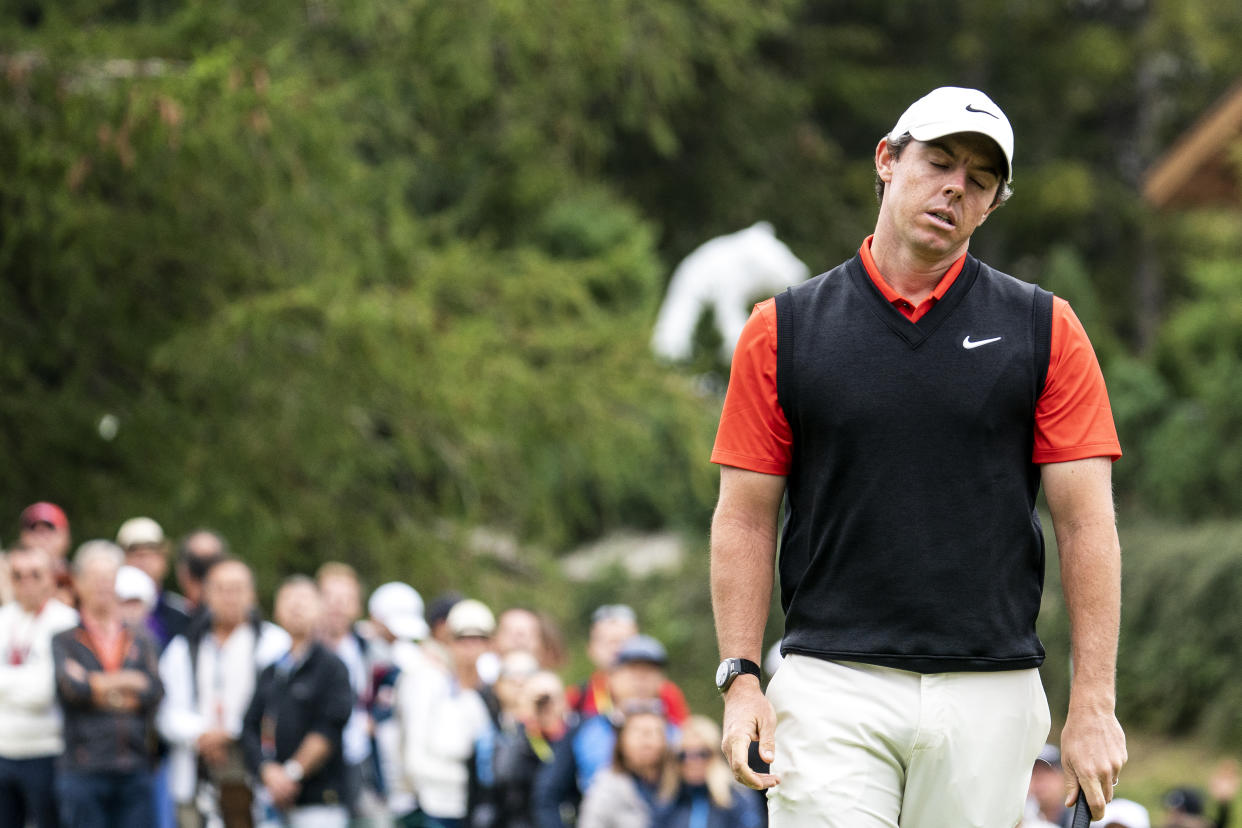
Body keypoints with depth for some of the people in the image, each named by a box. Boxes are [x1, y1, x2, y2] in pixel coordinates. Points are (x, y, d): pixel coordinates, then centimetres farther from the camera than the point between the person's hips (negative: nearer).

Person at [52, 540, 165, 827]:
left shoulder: (142, 641, 14)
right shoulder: (64, 641, 5)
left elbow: (155, 693, -1)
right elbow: (72, 687, -13)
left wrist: (98, 685, -6)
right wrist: (130, 681, -5)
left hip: (136, 773, 3)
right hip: (83, 771, -3)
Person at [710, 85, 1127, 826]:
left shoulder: (1045, 331, 6)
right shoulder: (784, 329, 7)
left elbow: (1087, 522, 2)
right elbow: (746, 518, 7)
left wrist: (1095, 704, -5)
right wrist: (741, 679, -3)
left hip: (990, 695, 1)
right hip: (832, 685, 0)